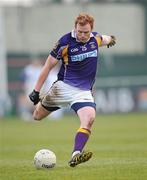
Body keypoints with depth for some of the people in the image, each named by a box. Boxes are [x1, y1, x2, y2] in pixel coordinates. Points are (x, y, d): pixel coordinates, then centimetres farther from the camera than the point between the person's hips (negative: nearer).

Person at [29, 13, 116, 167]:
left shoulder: (96, 38, 0)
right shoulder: (65, 42, -13)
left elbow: (105, 39, 28)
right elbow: (48, 66, -6)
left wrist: (110, 39, 52)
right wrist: (36, 91, -6)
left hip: (84, 91, 2)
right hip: (63, 86, -2)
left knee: (89, 118, -26)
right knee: (37, 116, 10)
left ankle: (75, 155, -36)